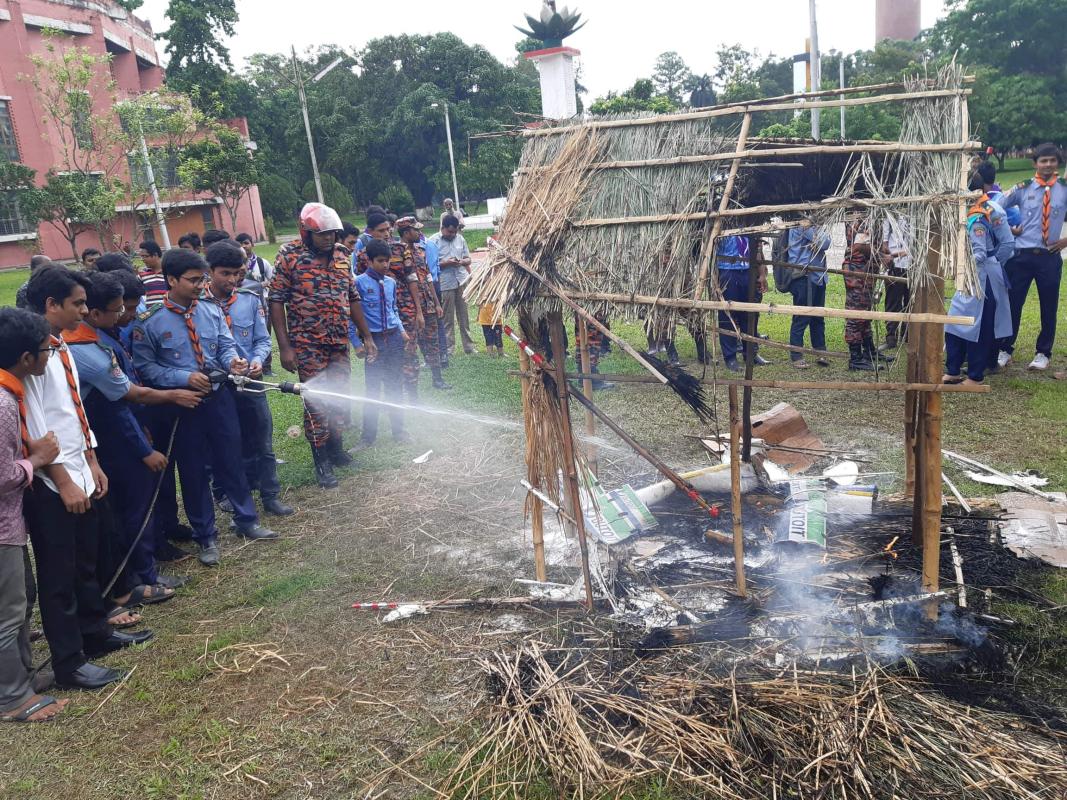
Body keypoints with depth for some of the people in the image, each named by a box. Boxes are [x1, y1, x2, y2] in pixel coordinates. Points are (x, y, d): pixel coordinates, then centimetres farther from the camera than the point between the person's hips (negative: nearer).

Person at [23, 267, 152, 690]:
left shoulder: (61, 346, 10)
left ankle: (96, 632, 38)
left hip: (79, 475, 9)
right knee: (58, 575, 5)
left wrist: (91, 464, 14)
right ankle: (69, 663, 17)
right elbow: (34, 427, -20)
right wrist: (63, 482, -17)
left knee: (86, 563, 21)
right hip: (51, 485, -9)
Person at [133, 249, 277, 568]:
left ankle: (246, 521, 32)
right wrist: (185, 378, -19)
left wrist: (233, 361, -18)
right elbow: (145, 367, -9)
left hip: (219, 397, 3)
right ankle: (205, 536, 25)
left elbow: (226, 346, 5)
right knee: (192, 470, 9)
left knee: (231, 460, 14)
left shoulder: (212, 311, 1)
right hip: (181, 405, -3)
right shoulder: (150, 322, -11)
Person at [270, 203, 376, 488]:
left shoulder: (341, 254, 7)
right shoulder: (290, 256, -8)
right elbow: (276, 302, -9)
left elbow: (353, 298, 13)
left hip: (340, 343, 5)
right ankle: (322, 463, 12)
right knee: (316, 403, 0)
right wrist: (284, 346, -15)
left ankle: (336, 451, 31)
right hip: (308, 344, -5)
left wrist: (366, 336, 11)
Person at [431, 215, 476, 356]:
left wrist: (462, 262, -6)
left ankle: (469, 346, 17)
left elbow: (468, 258, 16)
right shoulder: (433, 241, -6)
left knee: (464, 316, 10)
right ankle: (449, 349, 8)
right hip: (445, 285, -5)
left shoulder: (460, 239, 10)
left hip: (462, 282, 5)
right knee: (448, 319, 1)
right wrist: (446, 263, -19)